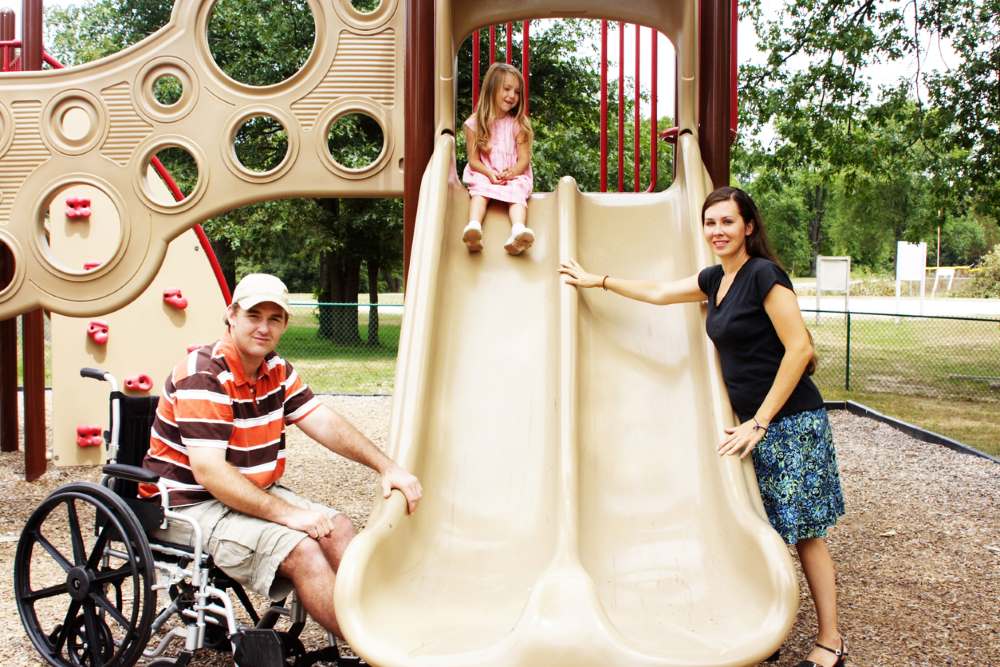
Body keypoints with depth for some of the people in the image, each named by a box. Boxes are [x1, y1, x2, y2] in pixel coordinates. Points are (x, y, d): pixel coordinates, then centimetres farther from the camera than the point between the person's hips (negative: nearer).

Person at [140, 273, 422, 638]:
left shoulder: (277, 371, 4)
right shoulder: (204, 375, -22)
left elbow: (326, 424, 3)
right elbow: (209, 472, -28)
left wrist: (387, 467, -9)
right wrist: (288, 513, -30)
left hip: (253, 494, 9)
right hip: (190, 504, -9)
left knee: (337, 528, -7)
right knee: (301, 550, -24)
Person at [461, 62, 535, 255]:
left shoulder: (519, 124, 3)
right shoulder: (475, 123, 1)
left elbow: (524, 159, -1)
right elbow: (473, 159, 0)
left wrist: (512, 172, -22)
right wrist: (490, 173, -19)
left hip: (513, 174, 0)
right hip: (484, 173, 0)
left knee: (517, 193, -30)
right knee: (479, 190, -31)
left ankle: (518, 232, -58)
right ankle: (474, 226, -56)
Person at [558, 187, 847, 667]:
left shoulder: (764, 275, -14)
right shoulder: (716, 278, 11)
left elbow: (800, 348, -18)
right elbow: (658, 292, 25)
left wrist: (760, 422, -16)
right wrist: (596, 280, 32)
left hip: (790, 422, -7)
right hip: (754, 422, 7)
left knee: (802, 532, -1)